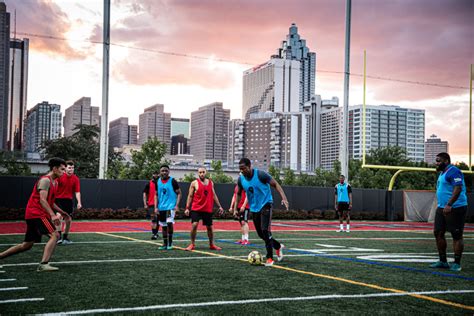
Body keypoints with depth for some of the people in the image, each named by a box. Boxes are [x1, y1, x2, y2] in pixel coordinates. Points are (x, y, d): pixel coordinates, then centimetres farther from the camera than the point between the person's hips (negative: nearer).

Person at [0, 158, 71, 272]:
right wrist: (52, 215, -34)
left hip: (32, 215, 10)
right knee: (54, 235, -21)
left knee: (27, 245, 14)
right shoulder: (45, 180, -13)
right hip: (36, 213, -10)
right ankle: (43, 264, -27)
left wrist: (61, 212, 18)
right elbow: (42, 200, -24)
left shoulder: (54, 182, 17)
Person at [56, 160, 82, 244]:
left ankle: (65, 237, 22)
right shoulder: (60, 177, -9)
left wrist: (79, 202, -18)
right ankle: (59, 237, -17)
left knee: (68, 220, 7)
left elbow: (77, 192, -6)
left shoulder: (75, 179, -4)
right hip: (59, 199, -3)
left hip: (69, 200, 3)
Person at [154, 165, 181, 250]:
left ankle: (170, 242, -5)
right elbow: (156, 195, 12)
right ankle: (165, 244, 20)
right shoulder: (158, 182, 7)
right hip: (161, 207, 5)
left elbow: (179, 193, -5)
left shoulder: (172, 181, -6)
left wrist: (177, 205, -14)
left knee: (169, 222, -20)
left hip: (171, 206, -5)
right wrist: (156, 207, 3)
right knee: (163, 226, 10)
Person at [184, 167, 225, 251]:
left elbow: (214, 195, 15)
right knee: (194, 225, -15)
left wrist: (219, 206, 11)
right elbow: (190, 196, -1)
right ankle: (192, 244, -2)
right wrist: (187, 208, -7)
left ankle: (212, 245, 24)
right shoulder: (194, 183, -2)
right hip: (196, 209, -3)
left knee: (209, 227, 10)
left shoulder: (210, 183, 9)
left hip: (208, 209, 3)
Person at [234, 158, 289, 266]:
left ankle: (270, 258, -10)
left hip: (265, 205, -6)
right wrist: (235, 208, 4)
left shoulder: (260, 175, -18)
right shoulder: (241, 179, -3)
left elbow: (275, 185, -12)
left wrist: (284, 198, -24)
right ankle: (278, 246, 34)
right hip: (254, 208, 6)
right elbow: (239, 194, 14)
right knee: (260, 233, 9)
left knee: (265, 230, -19)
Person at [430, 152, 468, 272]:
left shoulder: (453, 171, -13)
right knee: (438, 233, 8)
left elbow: (458, 189, -23)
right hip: (442, 208, 10)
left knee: (457, 235, -2)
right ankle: (443, 261, 18)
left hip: (455, 208, -10)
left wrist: (449, 205, -28)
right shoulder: (442, 173, 18)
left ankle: (457, 264, 4)